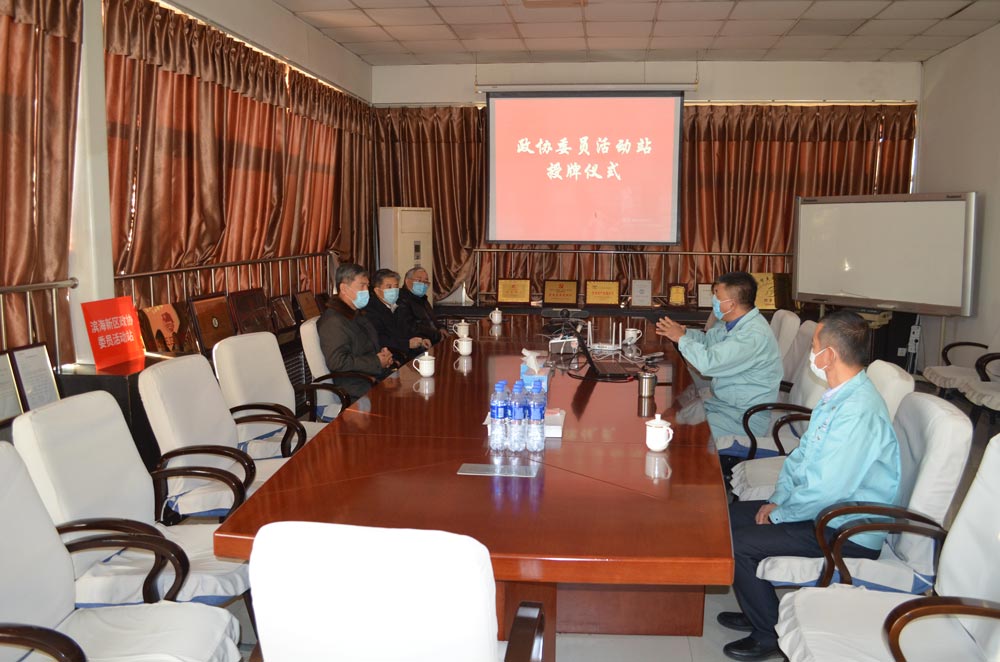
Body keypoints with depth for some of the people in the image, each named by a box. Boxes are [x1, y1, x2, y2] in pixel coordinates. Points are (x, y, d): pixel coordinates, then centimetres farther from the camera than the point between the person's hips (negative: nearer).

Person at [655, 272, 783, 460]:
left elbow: (708, 363, -32)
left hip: (746, 417, -9)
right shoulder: (737, 323, 2)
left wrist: (681, 338, -17)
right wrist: (684, 331, -2)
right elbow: (708, 340, 17)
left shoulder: (754, 335, -27)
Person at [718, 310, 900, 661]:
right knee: (731, 515, 11)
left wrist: (779, 514, -14)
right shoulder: (836, 396, 5)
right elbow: (803, 452, 14)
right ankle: (760, 611, 25)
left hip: (847, 535, -10)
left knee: (737, 543, -15)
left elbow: (828, 490, -29)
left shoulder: (858, 412, -28)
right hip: (822, 510, 10)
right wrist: (778, 498, 1)